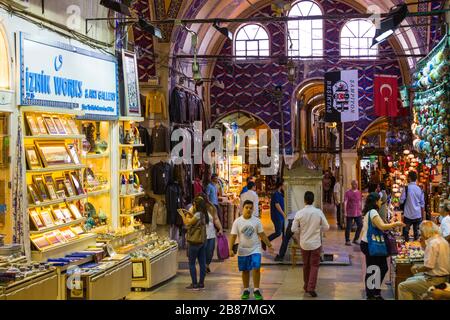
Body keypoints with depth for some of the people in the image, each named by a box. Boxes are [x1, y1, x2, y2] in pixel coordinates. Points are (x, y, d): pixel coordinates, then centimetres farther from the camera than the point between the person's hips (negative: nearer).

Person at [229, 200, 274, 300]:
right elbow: (233, 236, -4)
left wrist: (269, 245, 1)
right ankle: (246, 290, 25)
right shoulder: (237, 222, -4)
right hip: (243, 251, 1)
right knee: (245, 271, 10)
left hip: (255, 249, 0)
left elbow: (262, 235, 4)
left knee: (256, 269, -12)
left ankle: (256, 290, 0)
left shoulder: (256, 221, -1)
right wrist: (231, 249, -13)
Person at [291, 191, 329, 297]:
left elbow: (294, 229, -7)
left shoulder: (299, 213, -11)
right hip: (316, 243, -1)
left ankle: (306, 286, 28)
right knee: (314, 265, 5)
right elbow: (326, 227, -4)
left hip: (304, 243, 1)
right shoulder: (319, 212, -11)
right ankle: (311, 288, -5)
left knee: (306, 265, 17)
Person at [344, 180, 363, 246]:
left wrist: (361, 210, 16)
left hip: (358, 213, 5)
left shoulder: (359, 192, 10)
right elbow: (345, 202, -10)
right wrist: (345, 212, -17)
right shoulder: (348, 192, -6)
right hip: (350, 213, -5)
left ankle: (355, 239, 16)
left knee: (360, 225, 2)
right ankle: (347, 241, 12)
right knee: (348, 227, 1)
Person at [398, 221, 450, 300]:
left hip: (435, 279, -10)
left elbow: (428, 266, -24)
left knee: (402, 287, -8)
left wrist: (417, 269, -6)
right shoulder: (441, 239, 9)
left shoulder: (433, 243, -21)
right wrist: (424, 245, 12)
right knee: (410, 280, 26)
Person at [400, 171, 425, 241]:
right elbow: (422, 204, 8)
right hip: (418, 216, 4)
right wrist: (423, 217, 15)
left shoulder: (406, 188, -9)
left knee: (406, 233, 6)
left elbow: (401, 201, -8)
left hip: (408, 215, -4)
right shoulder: (420, 189, 4)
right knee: (416, 233, 10)